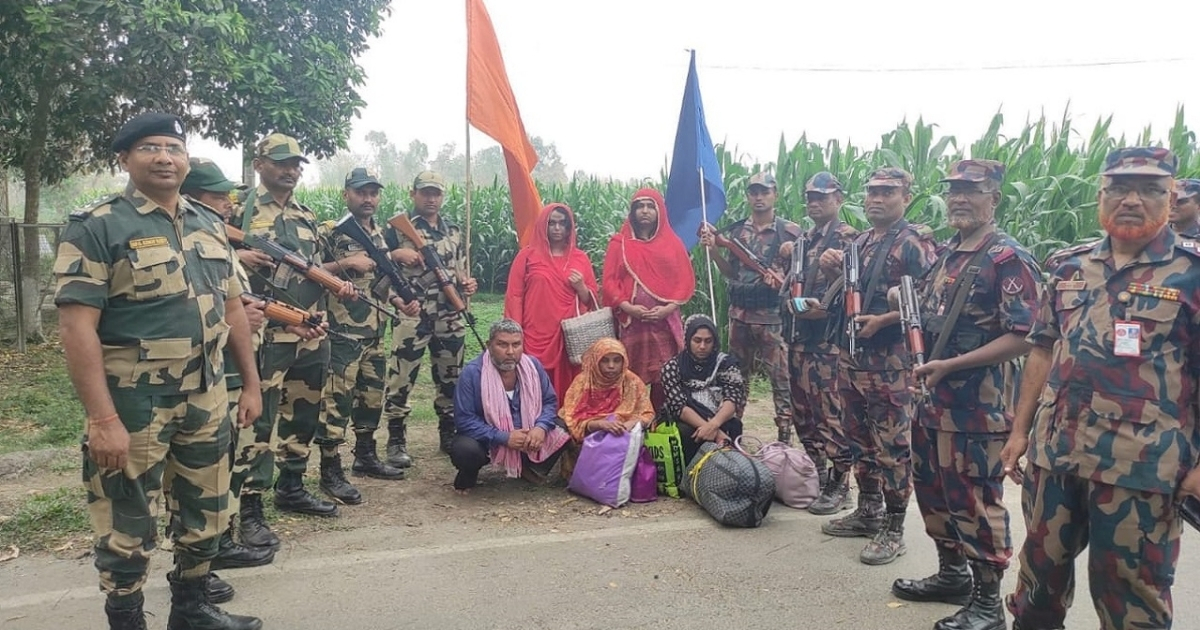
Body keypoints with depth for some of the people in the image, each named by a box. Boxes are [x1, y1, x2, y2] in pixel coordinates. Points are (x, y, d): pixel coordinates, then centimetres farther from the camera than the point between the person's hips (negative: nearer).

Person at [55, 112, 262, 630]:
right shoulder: (95, 228, -11)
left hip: (205, 400, 6)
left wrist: (251, 383, 12)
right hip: (132, 406, -6)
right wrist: (103, 419, -22)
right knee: (128, 529, 7)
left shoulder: (210, 225, 9)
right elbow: (76, 326, -17)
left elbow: (232, 308, 14)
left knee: (205, 514, 18)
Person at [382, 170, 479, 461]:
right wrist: (396, 254, -21)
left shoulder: (453, 230, 14)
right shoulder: (397, 227, -1)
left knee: (451, 378, 12)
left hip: (450, 317, 5)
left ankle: (449, 435, 26)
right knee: (401, 379, -3)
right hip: (412, 315, -5)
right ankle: (396, 442, 9)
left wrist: (467, 283, 1)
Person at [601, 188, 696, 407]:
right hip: (631, 322, -1)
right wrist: (627, 307, -13)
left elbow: (685, 281, 5)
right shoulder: (619, 243, 8)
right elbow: (609, 281, 2)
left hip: (665, 321, 1)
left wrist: (669, 308, -9)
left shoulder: (672, 243, 11)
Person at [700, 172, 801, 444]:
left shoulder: (790, 231, -3)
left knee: (781, 378, -2)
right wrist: (712, 249, 2)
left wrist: (794, 256, -19)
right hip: (740, 313, 4)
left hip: (773, 316, -4)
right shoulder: (735, 230, 10)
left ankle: (785, 437, 6)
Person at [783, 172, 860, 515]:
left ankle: (838, 485, 3)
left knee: (831, 411, -6)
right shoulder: (804, 239, 19)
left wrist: (825, 308, -28)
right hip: (799, 334, 9)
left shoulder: (847, 238, -6)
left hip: (829, 335, -8)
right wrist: (790, 301, 8)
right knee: (802, 408, 13)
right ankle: (814, 472, 26)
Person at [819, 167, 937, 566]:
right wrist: (833, 266, 6)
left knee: (892, 444, -2)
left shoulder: (914, 242, -9)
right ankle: (868, 511, 29)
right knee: (859, 438, 16)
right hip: (852, 353, 8)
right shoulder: (862, 240, 15)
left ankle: (893, 529, 8)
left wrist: (882, 320, -23)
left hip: (890, 358, -8)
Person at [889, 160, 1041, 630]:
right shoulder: (945, 254, 12)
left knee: (975, 501, 2)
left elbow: (1023, 337, -21)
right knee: (932, 489, 18)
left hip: (978, 405, -9)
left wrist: (951, 365, -23)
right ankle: (952, 575, 36)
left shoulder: (1009, 259, -14)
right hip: (933, 399, 9)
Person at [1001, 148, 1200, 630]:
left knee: (1130, 591, 9)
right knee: (1040, 568, 17)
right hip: (1053, 450, 4)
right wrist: (1020, 430, 10)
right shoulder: (1070, 267, 9)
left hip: (1141, 464, -4)